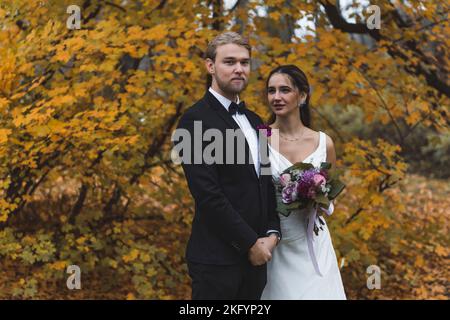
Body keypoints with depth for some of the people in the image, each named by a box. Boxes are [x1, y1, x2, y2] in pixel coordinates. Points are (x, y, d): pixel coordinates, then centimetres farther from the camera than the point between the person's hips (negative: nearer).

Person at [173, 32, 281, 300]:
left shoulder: (253, 121, 15)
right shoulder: (196, 120, -11)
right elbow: (208, 195, -17)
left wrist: (272, 233, 1)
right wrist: (250, 243, -13)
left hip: (255, 256, 7)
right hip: (218, 259, -7)